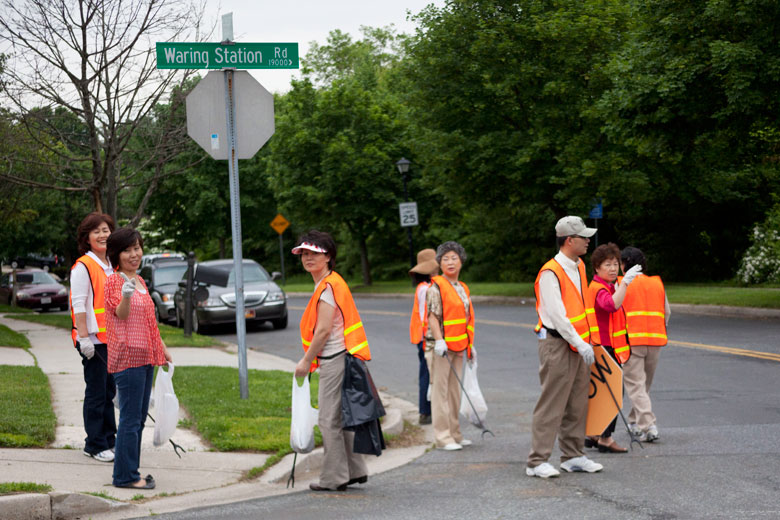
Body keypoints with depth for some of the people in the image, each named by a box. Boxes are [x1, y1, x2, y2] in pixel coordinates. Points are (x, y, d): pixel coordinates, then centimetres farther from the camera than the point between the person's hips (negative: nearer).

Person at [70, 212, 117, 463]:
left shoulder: (112, 267, 14)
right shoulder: (82, 267, -10)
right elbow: (78, 305, -14)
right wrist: (84, 338, -19)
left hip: (112, 339, 8)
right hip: (93, 341, -8)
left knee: (109, 391, 14)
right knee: (96, 393, -3)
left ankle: (109, 440, 22)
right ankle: (95, 445, 4)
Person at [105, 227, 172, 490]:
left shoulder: (139, 281, 17)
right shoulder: (114, 281, -9)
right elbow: (121, 314, -22)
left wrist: (162, 348, 27)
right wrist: (126, 296, -42)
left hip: (145, 356, 9)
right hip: (127, 356, -9)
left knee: (139, 417, 12)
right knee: (130, 418, -8)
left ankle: (131, 472, 19)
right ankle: (125, 475, -4)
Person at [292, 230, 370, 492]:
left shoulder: (328, 286, -15)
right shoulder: (328, 283, 17)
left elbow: (324, 331, -19)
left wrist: (306, 361, -12)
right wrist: (310, 360, 21)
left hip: (335, 359, -10)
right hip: (337, 359, 10)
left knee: (329, 420, -4)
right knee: (340, 418, 15)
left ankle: (334, 478, 2)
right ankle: (355, 471, 20)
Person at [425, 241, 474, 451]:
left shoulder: (463, 288, 16)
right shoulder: (436, 287, -8)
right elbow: (433, 316, -14)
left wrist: (470, 345, 20)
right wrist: (439, 340, -23)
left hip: (458, 346, 8)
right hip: (440, 346, -8)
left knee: (455, 391, 12)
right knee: (440, 390, -5)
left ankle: (454, 434, 20)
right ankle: (442, 437, -3)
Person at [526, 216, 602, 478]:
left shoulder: (579, 267, 14)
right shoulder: (550, 273, -15)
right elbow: (556, 315, -18)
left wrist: (587, 341, 19)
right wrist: (580, 344, -19)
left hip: (578, 345, 9)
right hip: (558, 346, -9)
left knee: (577, 404, 12)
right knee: (551, 405, -8)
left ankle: (573, 456, 21)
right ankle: (537, 462, -5)